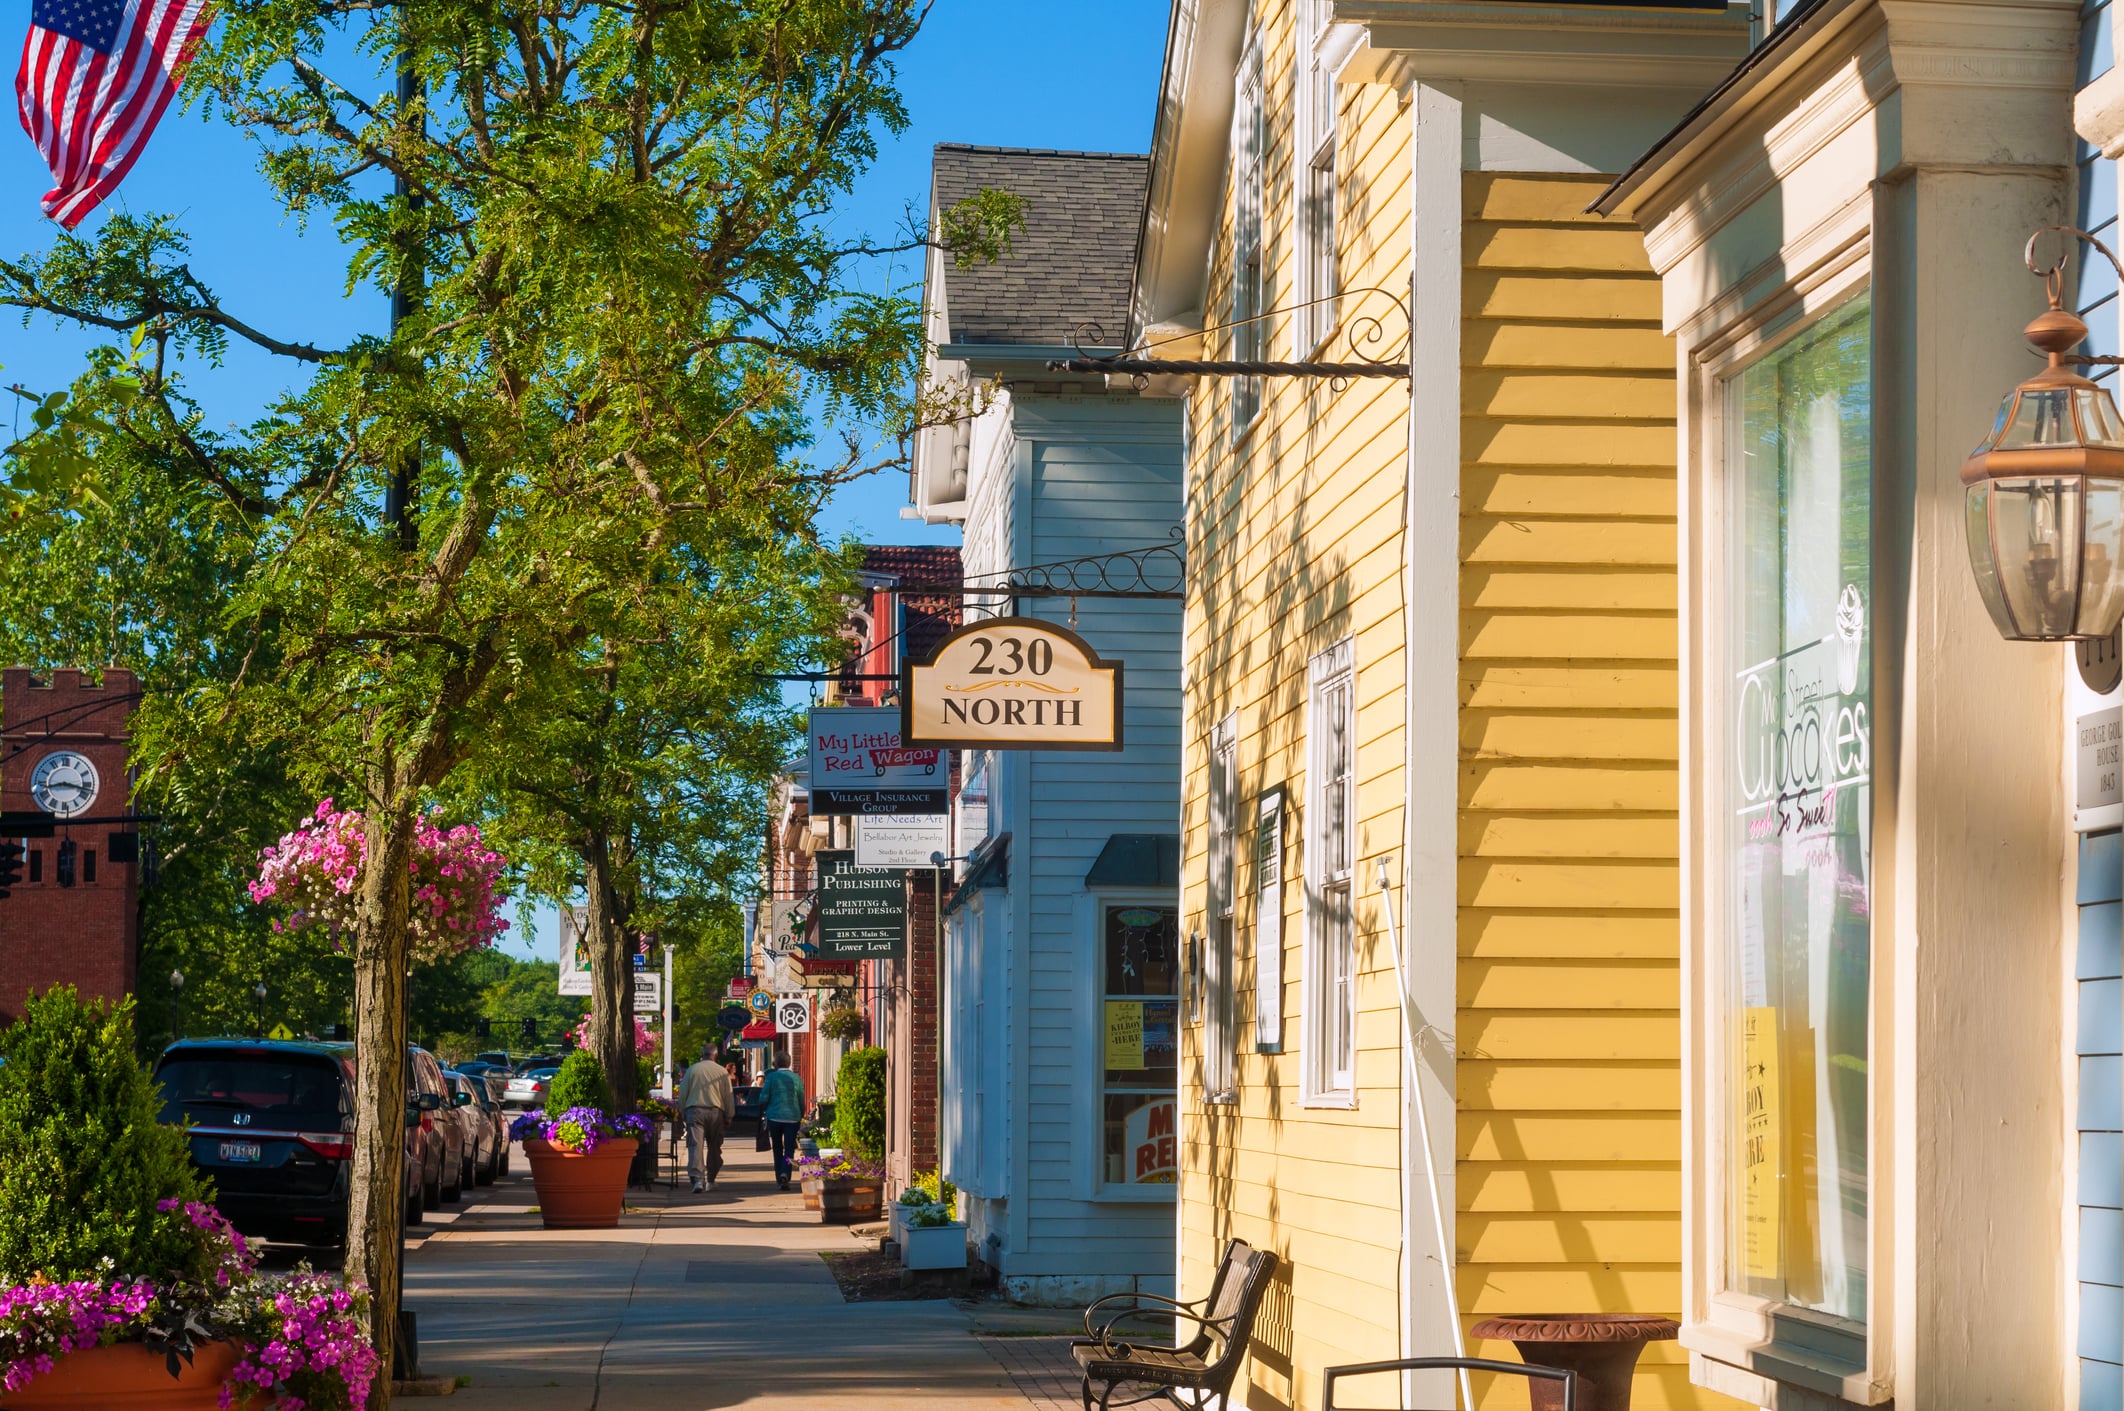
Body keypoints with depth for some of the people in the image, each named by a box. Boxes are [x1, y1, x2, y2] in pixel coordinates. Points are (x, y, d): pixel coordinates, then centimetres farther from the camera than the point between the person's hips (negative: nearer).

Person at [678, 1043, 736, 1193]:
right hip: (715, 1111, 1)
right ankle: (711, 1181, 19)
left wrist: (681, 1111, 18)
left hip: (694, 1109, -1)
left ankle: (696, 1178, -25)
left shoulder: (692, 1070, 6)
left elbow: (682, 1094, 7)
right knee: (714, 1147, 13)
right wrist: (729, 1117, 15)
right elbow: (728, 1096, 8)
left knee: (695, 1145, -9)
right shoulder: (722, 1072, 6)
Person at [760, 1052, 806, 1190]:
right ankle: (785, 1174, -23)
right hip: (792, 1118, 0)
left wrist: (763, 1113, 11)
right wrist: (801, 1117, 17)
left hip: (774, 1117, 0)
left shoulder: (771, 1077, -3)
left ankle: (779, 1179, 14)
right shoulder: (796, 1078, 3)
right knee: (789, 1149, 0)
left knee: (777, 1149, 12)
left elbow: (764, 1097, -5)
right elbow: (801, 1100, 6)